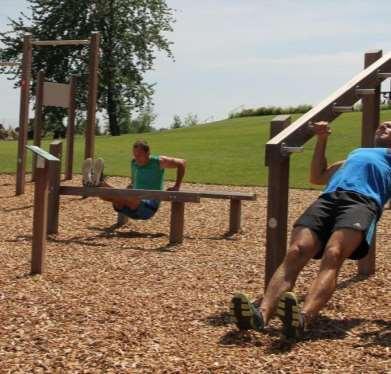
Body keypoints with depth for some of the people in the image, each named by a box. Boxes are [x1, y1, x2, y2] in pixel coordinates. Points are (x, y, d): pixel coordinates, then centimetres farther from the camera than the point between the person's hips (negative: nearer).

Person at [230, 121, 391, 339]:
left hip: (363, 201, -4)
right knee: (294, 253, -26)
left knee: (333, 256, -35)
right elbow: (317, 177, 44)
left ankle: (303, 318, -57)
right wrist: (322, 140, 40)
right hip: (328, 199, 4)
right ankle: (261, 313, -46)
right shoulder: (356, 153, 46)